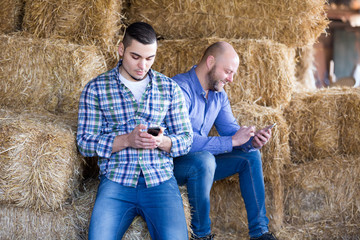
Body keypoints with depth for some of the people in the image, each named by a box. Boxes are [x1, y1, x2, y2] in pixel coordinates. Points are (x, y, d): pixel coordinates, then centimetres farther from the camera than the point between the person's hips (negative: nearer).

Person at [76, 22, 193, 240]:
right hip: (116, 179, -1)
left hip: (161, 180, 1)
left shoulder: (170, 89, 12)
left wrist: (162, 142, -11)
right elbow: (85, 142, 1)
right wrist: (127, 140, -15)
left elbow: (186, 139, 12)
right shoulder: (95, 89, 6)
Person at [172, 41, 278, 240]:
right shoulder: (181, 89, -24)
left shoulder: (218, 94, 5)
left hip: (201, 163, 9)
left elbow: (230, 130, 6)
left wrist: (252, 141, -17)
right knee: (203, 159, -37)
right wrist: (232, 141, -31)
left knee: (251, 155, 0)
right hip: (171, 164, -9)